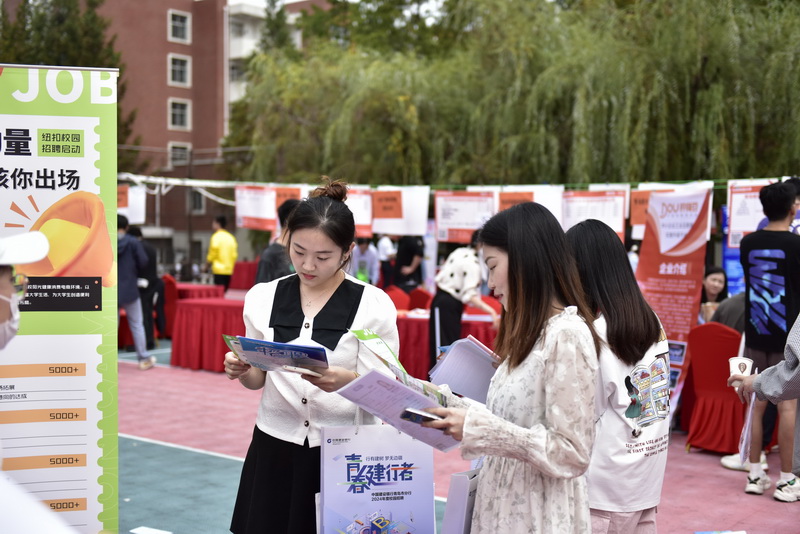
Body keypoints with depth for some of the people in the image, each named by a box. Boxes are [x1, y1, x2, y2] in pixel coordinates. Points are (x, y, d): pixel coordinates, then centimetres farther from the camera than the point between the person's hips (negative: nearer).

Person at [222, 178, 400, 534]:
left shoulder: (374, 305, -9)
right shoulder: (263, 298, 2)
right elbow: (258, 379, 10)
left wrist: (346, 380, -31)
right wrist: (241, 371, -13)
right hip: (275, 450, 3)